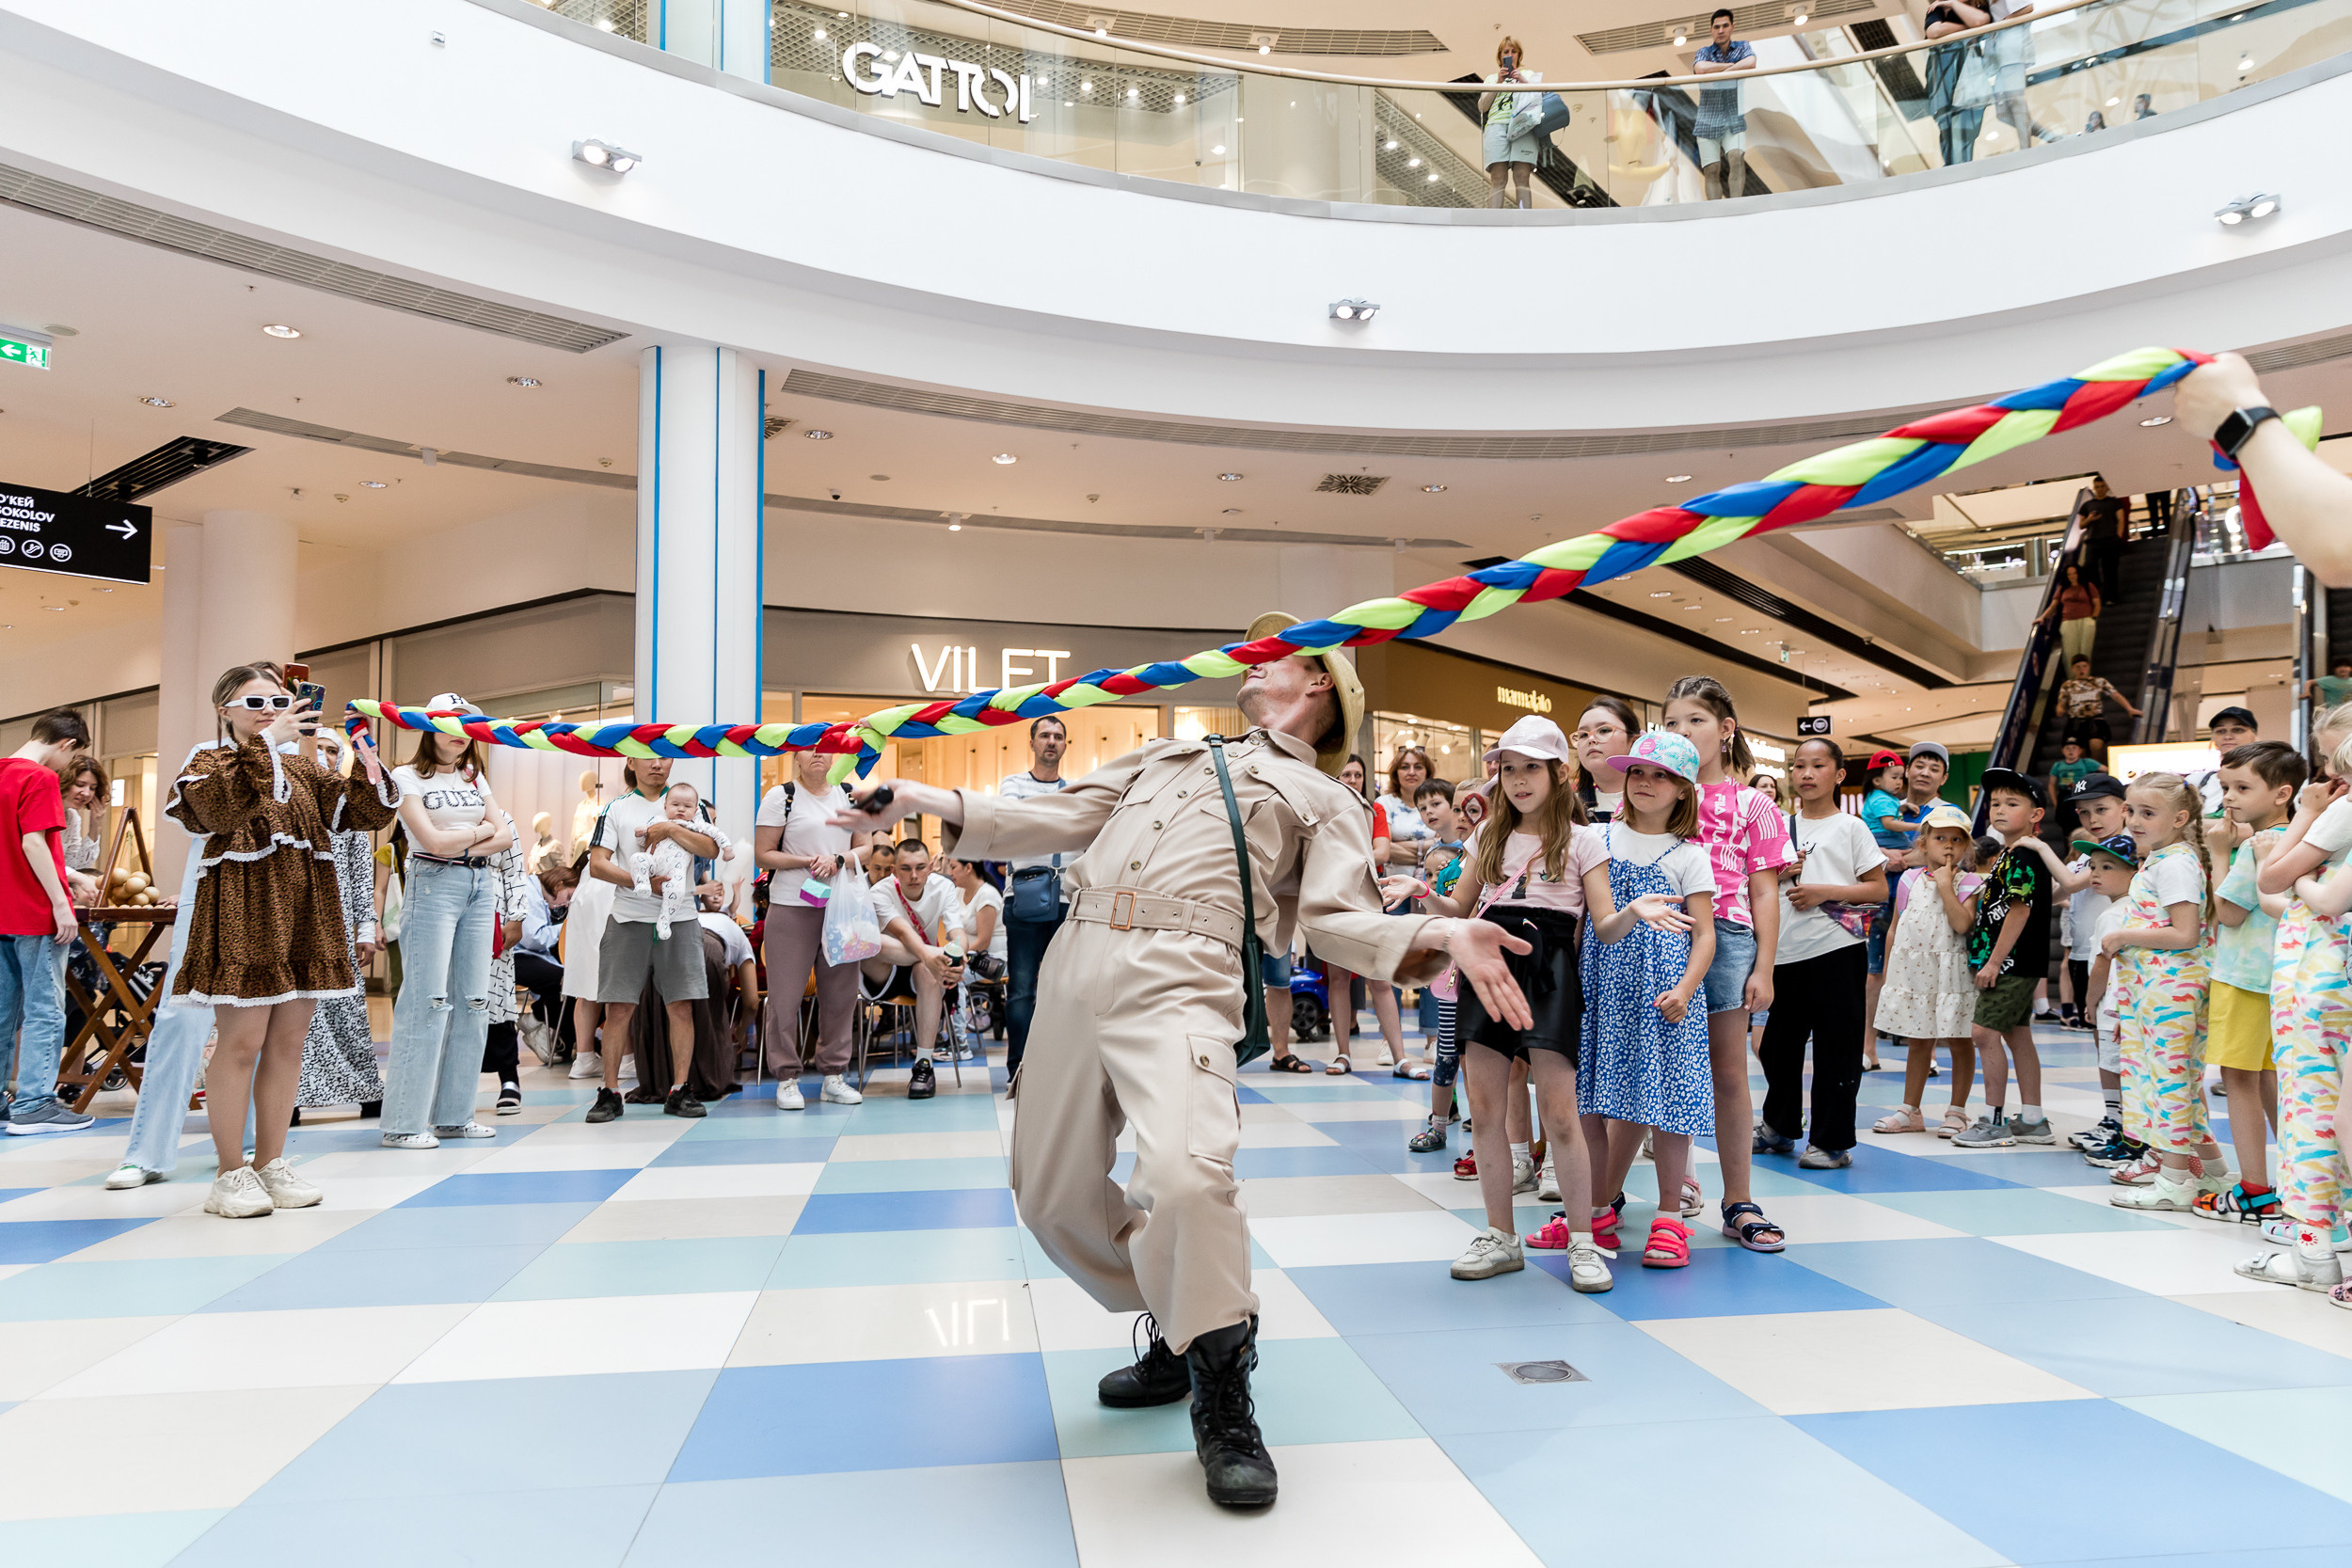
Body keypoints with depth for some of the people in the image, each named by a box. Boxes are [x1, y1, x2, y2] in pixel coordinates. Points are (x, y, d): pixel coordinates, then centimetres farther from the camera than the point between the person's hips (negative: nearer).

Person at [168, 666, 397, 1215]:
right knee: (242, 1040, -7)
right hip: (242, 909, -5)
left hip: (305, 912, 5)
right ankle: (231, 1174, 3)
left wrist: (368, 760, -5)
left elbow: (371, 812, 11)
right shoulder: (208, 763, 5)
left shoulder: (302, 769, 19)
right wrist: (266, 742, -22)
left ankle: (270, 1163, 16)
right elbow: (224, 806, -19)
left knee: (288, 1041, 7)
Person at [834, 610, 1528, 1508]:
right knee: (1053, 1195, 8)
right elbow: (1058, 822, 25)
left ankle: (1222, 1396, -4)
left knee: (1185, 1170, -28)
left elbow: (1338, 920, 4)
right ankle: (1174, 1337, 31)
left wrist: (1437, 935, -16)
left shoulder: (1323, 800, 18)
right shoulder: (1167, 757, 31)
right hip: (1073, 971, 6)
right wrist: (930, 802, 15)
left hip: (1180, 982, -5)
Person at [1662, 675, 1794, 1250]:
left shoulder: (1751, 804, 7)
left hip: (1725, 937, -1)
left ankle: (1738, 1202, 12)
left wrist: (1764, 967, -1)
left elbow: (1764, 893, 5)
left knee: (1728, 1073, 4)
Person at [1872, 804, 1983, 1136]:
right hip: (1911, 969, 4)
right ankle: (1911, 1111, 20)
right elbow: (1895, 928, 12)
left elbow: (1963, 924, -20)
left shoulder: (1968, 882, -3)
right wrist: (1888, 971, 11)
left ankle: (1957, 1112, 16)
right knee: (1917, 1042, 12)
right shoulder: (1910, 880, 7)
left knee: (1959, 1042, 4)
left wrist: (1945, 885, -16)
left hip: (1951, 972, -3)